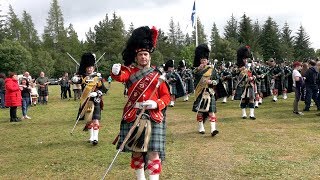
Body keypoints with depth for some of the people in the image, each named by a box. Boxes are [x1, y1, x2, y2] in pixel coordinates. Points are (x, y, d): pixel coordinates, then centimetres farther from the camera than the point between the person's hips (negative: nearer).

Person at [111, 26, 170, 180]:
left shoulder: (157, 74, 7)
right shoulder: (130, 71, 4)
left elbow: (166, 96, 6)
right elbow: (121, 76, -20)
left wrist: (155, 104, -14)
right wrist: (116, 72, -43)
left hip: (154, 117, 0)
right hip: (133, 116, 0)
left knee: (153, 152, -5)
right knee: (136, 150, 10)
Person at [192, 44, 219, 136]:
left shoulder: (212, 69, 7)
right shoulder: (197, 69, 6)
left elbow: (217, 80, 7)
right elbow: (194, 75, -13)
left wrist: (211, 82, -12)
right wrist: (199, 68, -25)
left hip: (209, 93, 0)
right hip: (200, 93, 1)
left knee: (211, 110, -9)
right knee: (200, 111, 8)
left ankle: (213, 129, -14)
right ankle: (201, 128, 22)